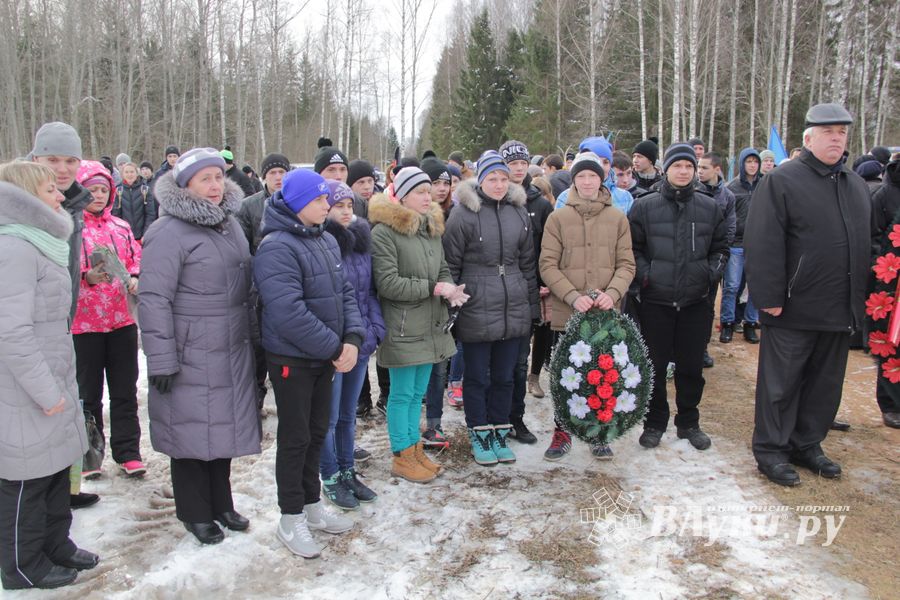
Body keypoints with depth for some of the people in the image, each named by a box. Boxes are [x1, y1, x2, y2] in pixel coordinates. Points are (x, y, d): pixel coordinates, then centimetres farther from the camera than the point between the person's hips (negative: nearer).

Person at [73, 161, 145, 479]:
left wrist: (134, 278, -5)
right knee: (88, 393, 10)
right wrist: (87, 278, -27)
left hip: (122, 319, 4)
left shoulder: (120, 226, 8)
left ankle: (127, 451, 22)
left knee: (125, 390, 11)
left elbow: (137, 258, 14)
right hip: (84, 323, -4)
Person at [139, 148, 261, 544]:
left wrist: (252, 330, 18)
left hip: (232, 350, 7)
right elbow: (153, 299, -16)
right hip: (191, 355, -7)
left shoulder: (229, 223, 11)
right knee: (192, 430, 5)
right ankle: (195, 513, 24)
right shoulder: (169, 233, -14)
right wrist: (161, 359, -18)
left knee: (224, 426, 16)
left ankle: (221, 504, 33)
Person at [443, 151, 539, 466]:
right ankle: (479, 436, 24)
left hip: (514, 310, 5)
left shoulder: (519, 212, 7)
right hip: (476, 311, -4)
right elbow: (451, 265, -4)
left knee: (505, 376, 14)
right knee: (477, 377, 8)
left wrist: (532, 305, 14)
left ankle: (499, 432, 29)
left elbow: (527, 263, 14)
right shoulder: (463, 213, -8)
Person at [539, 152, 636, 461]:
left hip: (606, 313, 1)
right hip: (566, 312, -1)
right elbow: (548, 265, -3)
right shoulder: (558, 218, 2)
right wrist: (573, 296, -16)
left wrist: (613, 292, -15)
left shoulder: (617, 217, 6)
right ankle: (562, 433, 23)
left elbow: (626, 264, 4)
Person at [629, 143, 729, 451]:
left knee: (691, 366, 10)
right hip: (656, 301, -2)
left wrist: (712, 274, 0)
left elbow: (721, 247, 15)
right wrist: (644, 274, -11)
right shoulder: (644, 206, -1)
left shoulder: (710, 207, 6)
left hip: (695, 301, 2)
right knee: (655, 365, 6)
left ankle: (688, 423, 26)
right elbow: (632, 248, 3)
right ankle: (655, 422, 21)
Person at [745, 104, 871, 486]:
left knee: (825, 383, 15)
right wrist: (770, 297, -19)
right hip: (793, 310, -7)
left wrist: (860, 298, 17)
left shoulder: (857, 186, 14)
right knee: (781, 383, 3)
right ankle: (770, 450, 15)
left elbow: (866, 244, 21)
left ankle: (807, 444, 30)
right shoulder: (781, 182, -9)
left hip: (841, 311, 7)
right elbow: (763, 244, -15)